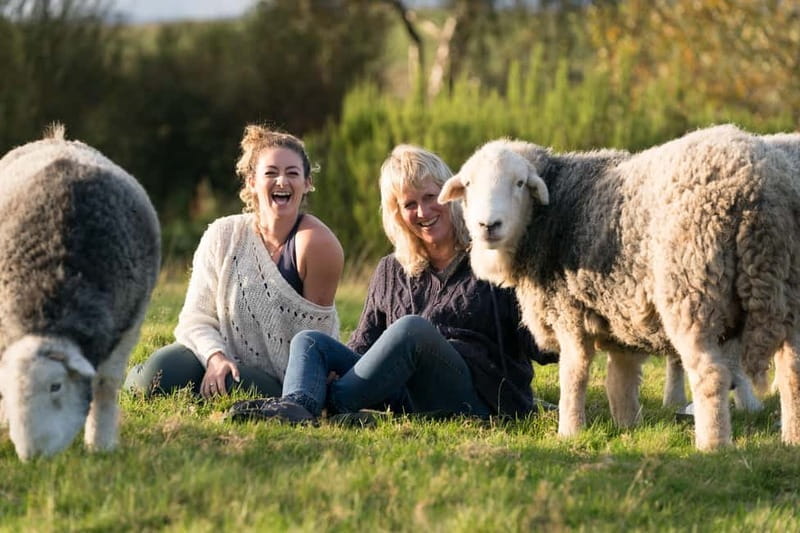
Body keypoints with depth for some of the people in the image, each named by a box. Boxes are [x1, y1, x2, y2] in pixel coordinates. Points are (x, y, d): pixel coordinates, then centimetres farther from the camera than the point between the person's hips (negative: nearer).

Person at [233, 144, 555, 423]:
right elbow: (362, 345, 17)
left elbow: (540, 349, 0)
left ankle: (330, 404, -31)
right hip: (407, 397, 5)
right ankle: (296, 405, -40)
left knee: (412, 328, -31)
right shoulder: (390, 272, 22)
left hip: (480, 399, -5)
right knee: (310, 341, -6)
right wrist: (335, 374, -5)